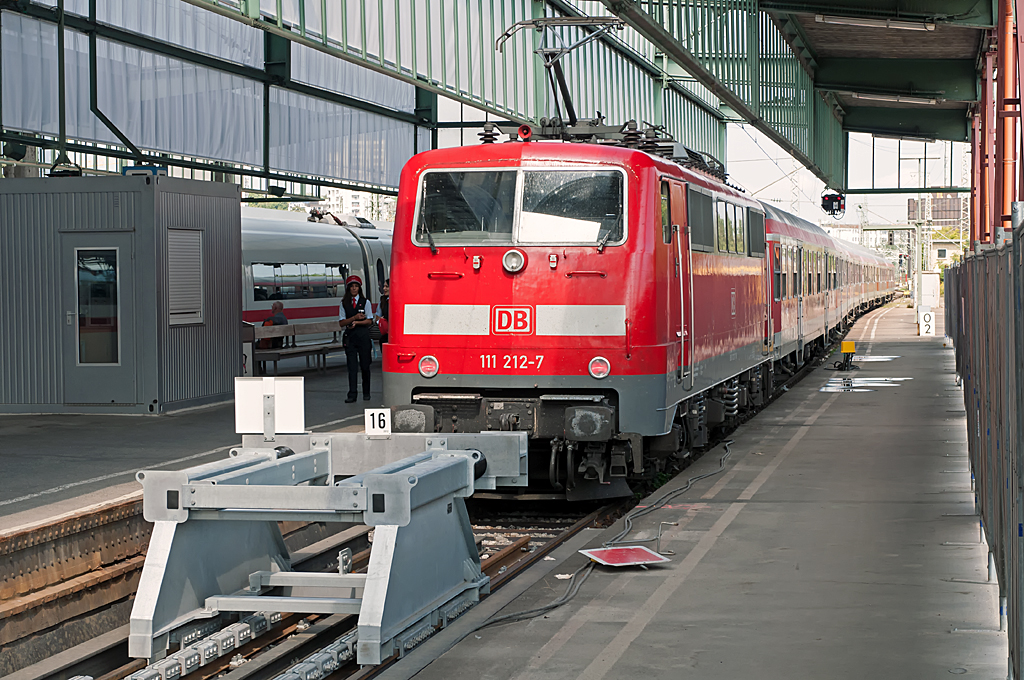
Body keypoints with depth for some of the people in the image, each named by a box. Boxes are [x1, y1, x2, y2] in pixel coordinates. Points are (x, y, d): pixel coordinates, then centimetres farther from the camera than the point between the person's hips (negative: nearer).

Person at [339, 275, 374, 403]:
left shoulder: (365, 302, 6)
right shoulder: (344, 304, 9)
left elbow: (369, 321, 1)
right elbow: (341, 323, 3)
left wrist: (357, 322, -13)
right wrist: (354, 318, -10)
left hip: (363, 336, -1)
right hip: (350, 336, 1)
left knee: (365, 365, 2)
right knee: (352, 366, -5)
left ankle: (366, 393, 12)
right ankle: (352, 394, -7)